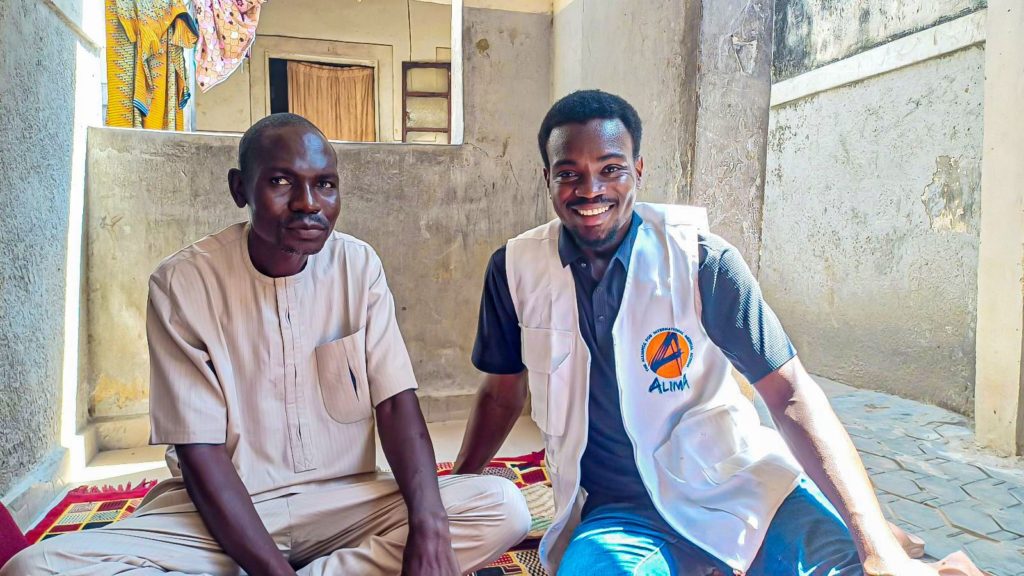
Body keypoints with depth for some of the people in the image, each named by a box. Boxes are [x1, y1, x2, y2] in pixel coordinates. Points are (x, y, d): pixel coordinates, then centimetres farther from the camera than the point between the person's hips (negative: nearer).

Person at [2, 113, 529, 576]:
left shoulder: (359, 266, -4)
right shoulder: (182, 283, -10)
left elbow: (396, 403, -8)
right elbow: (200, 453, -11)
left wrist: (428, 524, -24)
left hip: (342, 501, 1)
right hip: (218, 509, 0)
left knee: (503, 507, -19)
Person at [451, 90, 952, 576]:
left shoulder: (700, 259, -12)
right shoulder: (515, 269, -5)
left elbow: (791, 396, -13)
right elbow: (502, 394, 9)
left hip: (734, 484, 0)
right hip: (615, 510, 1)